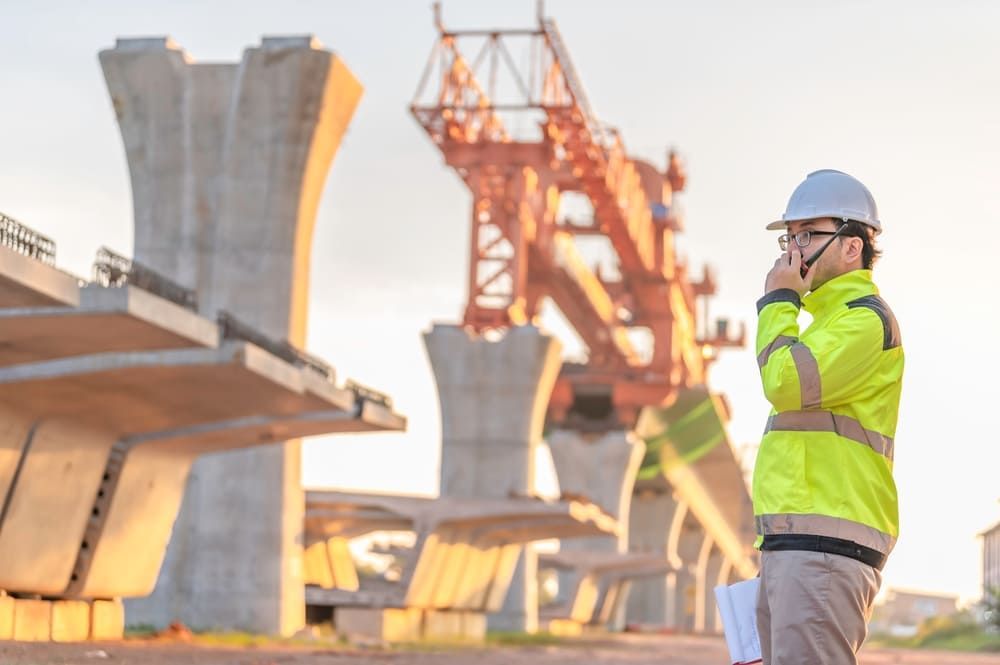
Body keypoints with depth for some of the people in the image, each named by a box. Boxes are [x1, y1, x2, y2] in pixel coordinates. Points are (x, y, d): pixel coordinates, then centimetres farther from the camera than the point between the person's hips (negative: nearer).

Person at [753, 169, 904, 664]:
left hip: (824, 548, -10)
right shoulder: (827, 321, 26)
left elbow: (788, 382, -19)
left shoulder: (866, 317, -5)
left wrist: (779, 302, -5)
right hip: (789, 549, 10)